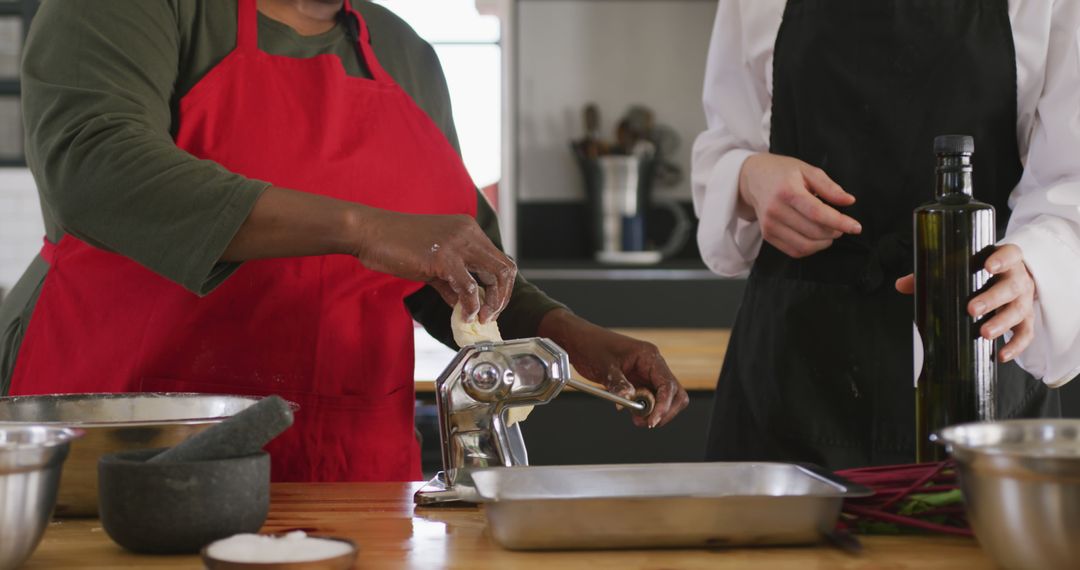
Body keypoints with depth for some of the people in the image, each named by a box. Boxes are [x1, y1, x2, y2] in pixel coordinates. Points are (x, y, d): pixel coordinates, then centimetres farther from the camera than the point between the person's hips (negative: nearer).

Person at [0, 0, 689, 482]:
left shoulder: (406, 57, 13)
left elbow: (458, 269, 23)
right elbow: (91, 166, -26)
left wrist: (571, 337, 4)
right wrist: (362, 227, -32)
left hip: (349, 468, 5)